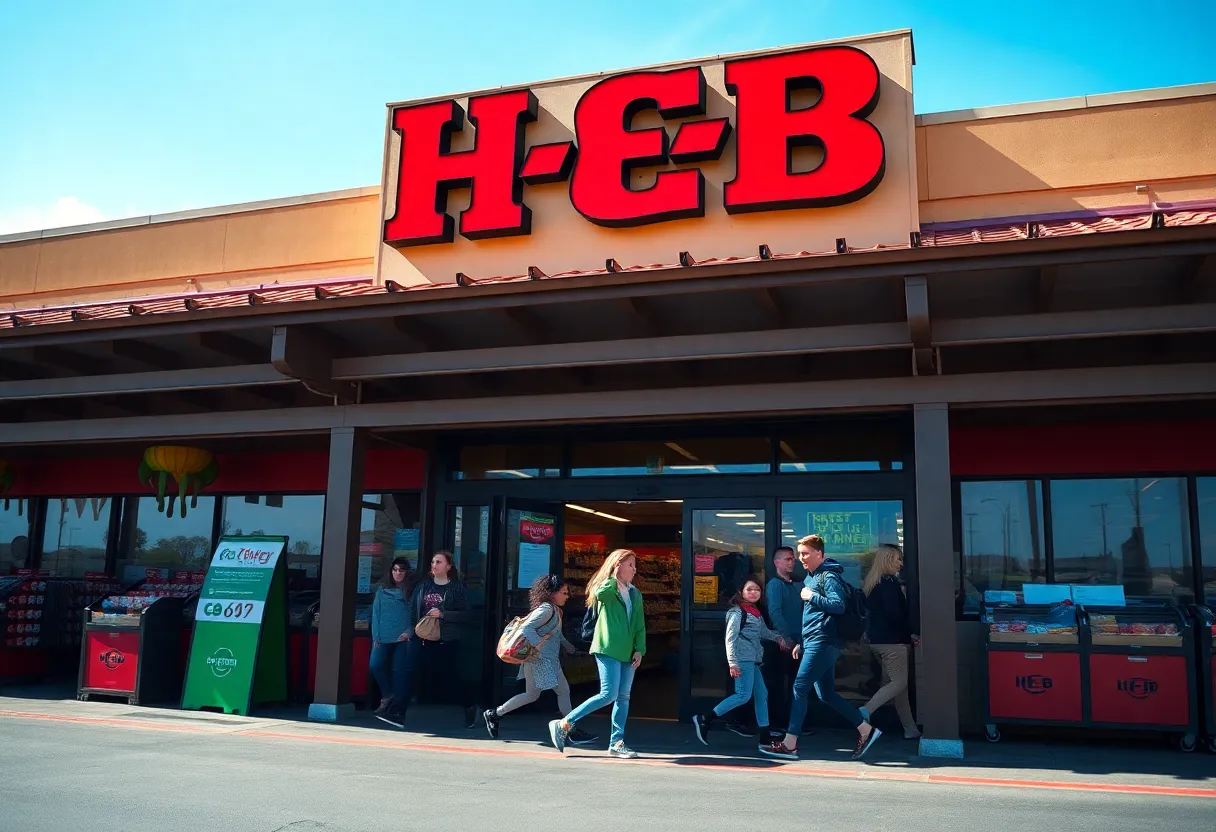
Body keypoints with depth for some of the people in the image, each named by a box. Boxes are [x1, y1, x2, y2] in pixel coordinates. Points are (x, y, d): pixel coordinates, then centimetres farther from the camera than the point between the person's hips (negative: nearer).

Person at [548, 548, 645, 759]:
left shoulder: (635, 594, 17)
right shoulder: (607, 588, -1)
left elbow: (640, 626, 15)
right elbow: (599, 594, -28)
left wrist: (639, 650, 4)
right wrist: (614, 578, -17)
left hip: (628, 653, 7)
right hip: (608, 649, -7)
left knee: (624, 697, 5)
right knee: (608, 695, -12)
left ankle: (616, 743, 12)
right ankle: (564, 724, -2)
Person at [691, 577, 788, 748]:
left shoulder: (757, 613, 18)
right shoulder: (737, 612, -7)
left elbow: (764, 632, 31)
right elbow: (730, 639, -13)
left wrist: (777, 638, 12)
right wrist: (732, 663, -20)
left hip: (753, 661, 9)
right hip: (742, 660, -9)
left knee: (762, 694, 9)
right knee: (744, 695, -14)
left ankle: (765, 736, 15)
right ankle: (704, 719, -11)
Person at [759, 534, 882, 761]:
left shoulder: (829, 576, -9)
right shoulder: (810, 577, 19)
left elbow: (839, 605, -22)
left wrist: (812, 597, -16)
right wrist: (801, 643, 23)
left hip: (823, 642, -10)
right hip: (813, 642, 10)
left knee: (800, 687, -10)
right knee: (826, 694, 11)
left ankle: (789, 744, -7)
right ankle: (866, 730, 19)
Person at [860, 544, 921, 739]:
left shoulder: (871, 583, 13)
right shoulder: (889, 583, -15)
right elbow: (896, 614, -21)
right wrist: (910, 633, -8)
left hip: (876, 639, 9)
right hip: (891, 640, -9)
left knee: (896, 682, 12)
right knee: (899, 682, -4)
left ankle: (910, 729, 15)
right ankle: (866, 711, -14)